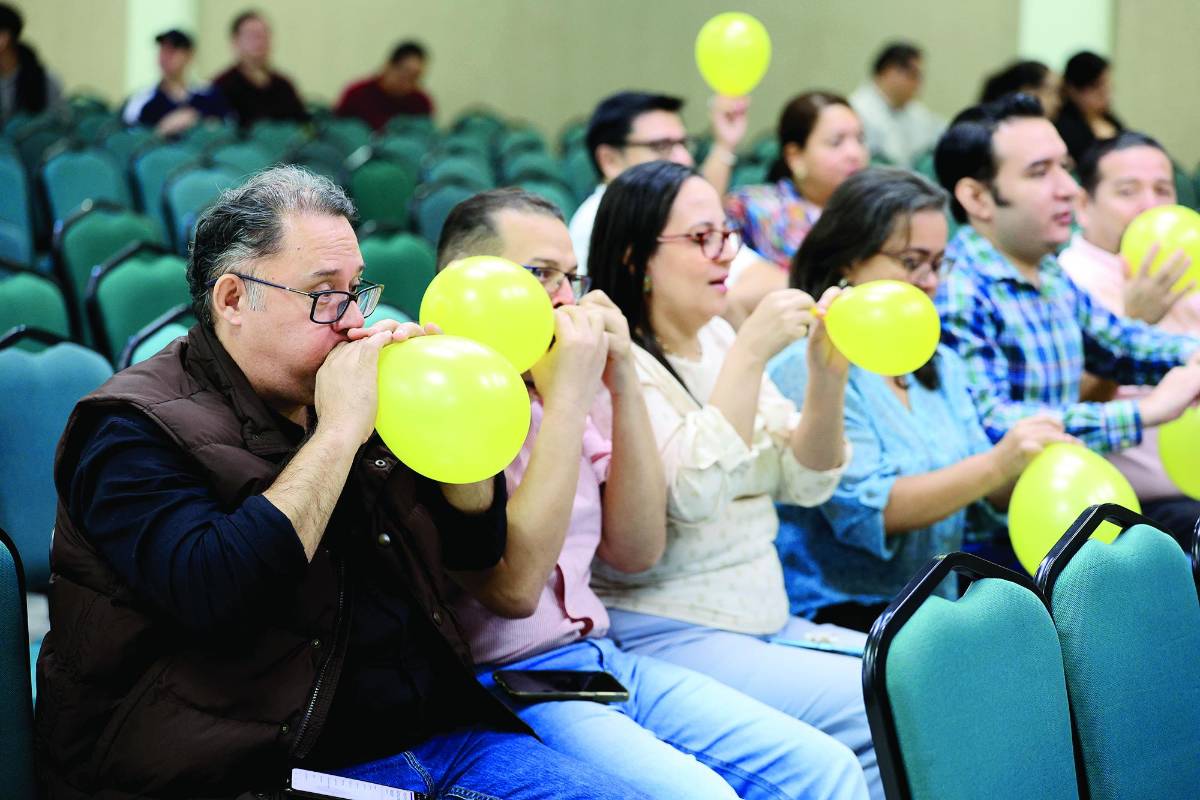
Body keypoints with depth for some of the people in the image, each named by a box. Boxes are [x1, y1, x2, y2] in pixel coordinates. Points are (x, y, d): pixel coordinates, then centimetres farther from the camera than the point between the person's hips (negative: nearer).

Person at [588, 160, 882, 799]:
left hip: (768, 623, 8)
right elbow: (691, 493, -24)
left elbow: (805, 481, 10)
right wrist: (750, 355, -25)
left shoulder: (719, 340, 13)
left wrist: (828, 375, -6)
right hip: (664, 637, -8)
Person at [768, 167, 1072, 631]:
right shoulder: (807, 367, -8)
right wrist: (996, 463, -24)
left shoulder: (940, 366, 18)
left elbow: (982, 509, 12)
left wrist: (1027, 466, -10)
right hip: (838, 614, -7)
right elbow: (867, 511, -17)